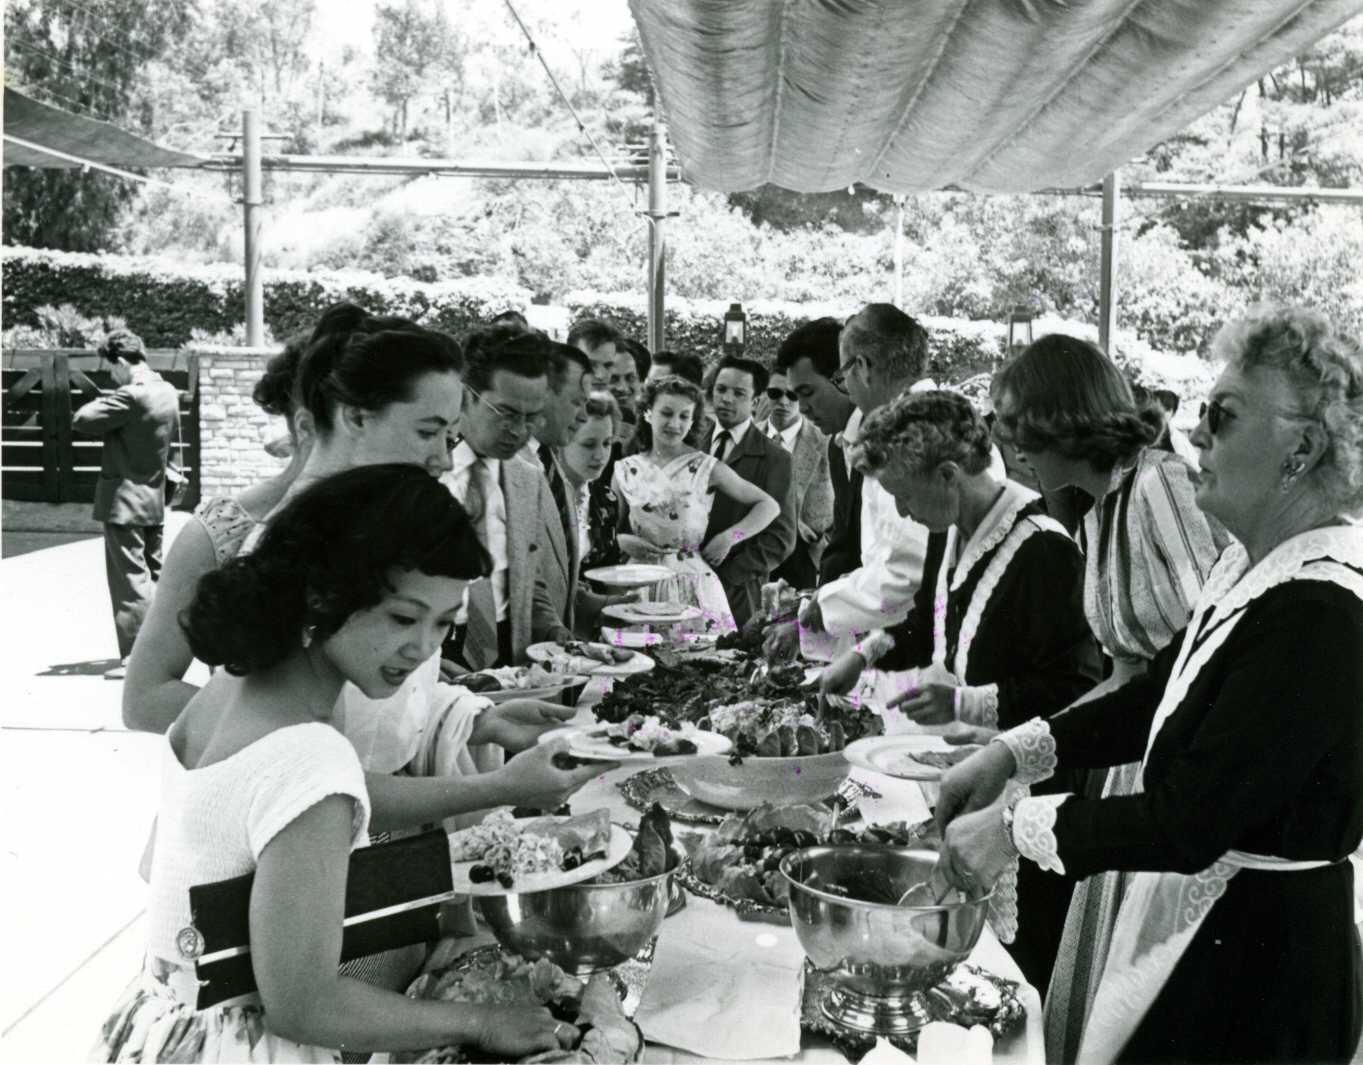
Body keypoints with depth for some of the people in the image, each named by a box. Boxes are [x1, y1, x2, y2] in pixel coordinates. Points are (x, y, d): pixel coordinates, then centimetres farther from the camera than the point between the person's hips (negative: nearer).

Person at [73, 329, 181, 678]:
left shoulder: (131, 396, -20)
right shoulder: (168, 392, 8)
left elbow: (82, 420, -20)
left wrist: (103, 401, -3)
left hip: (124, 502, -9)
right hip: (154, 500, 9)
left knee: (130, 579, -5)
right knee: (152, 575, 16)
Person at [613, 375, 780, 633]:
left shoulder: (707, 468, 0)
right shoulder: (625, 471, 6)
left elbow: (769, 506, 5)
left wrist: (729, 537, -5)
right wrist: (621, 541, -5)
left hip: (694, 586, -1)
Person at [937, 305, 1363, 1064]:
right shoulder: (1256, 564, 2)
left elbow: (1191, 822, -26)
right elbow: (1155, 699, 12)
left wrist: (1014, 830, -17)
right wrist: (1012, 753, 1)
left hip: (1258, 956, -8)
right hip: (1197, 920, 8)